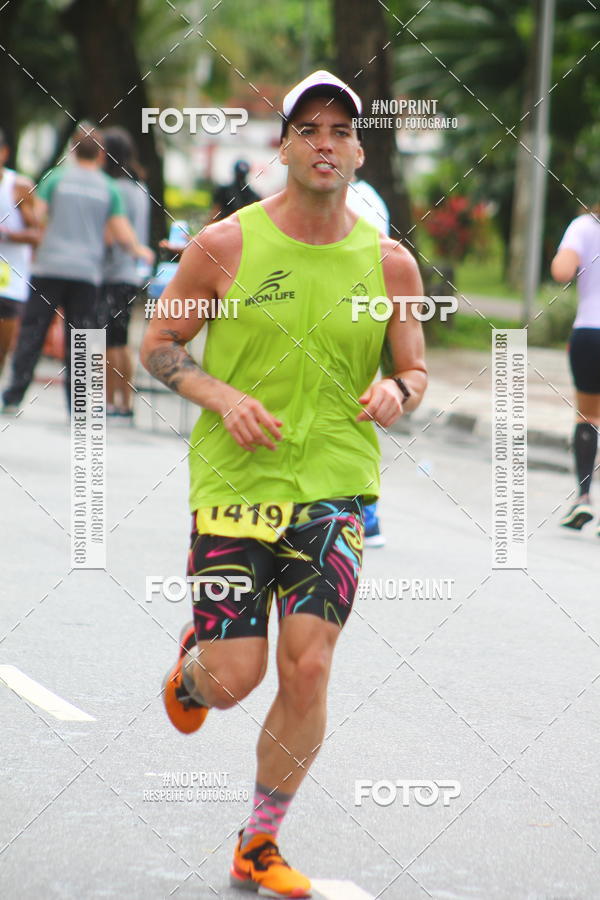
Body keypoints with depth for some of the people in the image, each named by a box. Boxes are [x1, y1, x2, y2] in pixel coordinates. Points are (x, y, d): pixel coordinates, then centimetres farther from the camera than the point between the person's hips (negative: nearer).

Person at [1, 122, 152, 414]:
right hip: (87, 272, 1)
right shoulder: (108, 188, 5)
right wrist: (139, 250, 22)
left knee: (32, 332, 1)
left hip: (49, 268, -1)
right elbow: (122, 234, 3)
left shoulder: (56, 178, 2)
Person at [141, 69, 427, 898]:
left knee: (308, 669, -8)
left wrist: (398, 390, -13)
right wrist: (221, 396, -13)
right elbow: (157, 344, 4)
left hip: (336, 487, 2)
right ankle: (191, 667, 37)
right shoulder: (226, 246, -4)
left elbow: (416, 370, 11)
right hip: (235, 483, -1)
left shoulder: (390, 263, 2)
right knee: (235, 678, -4)